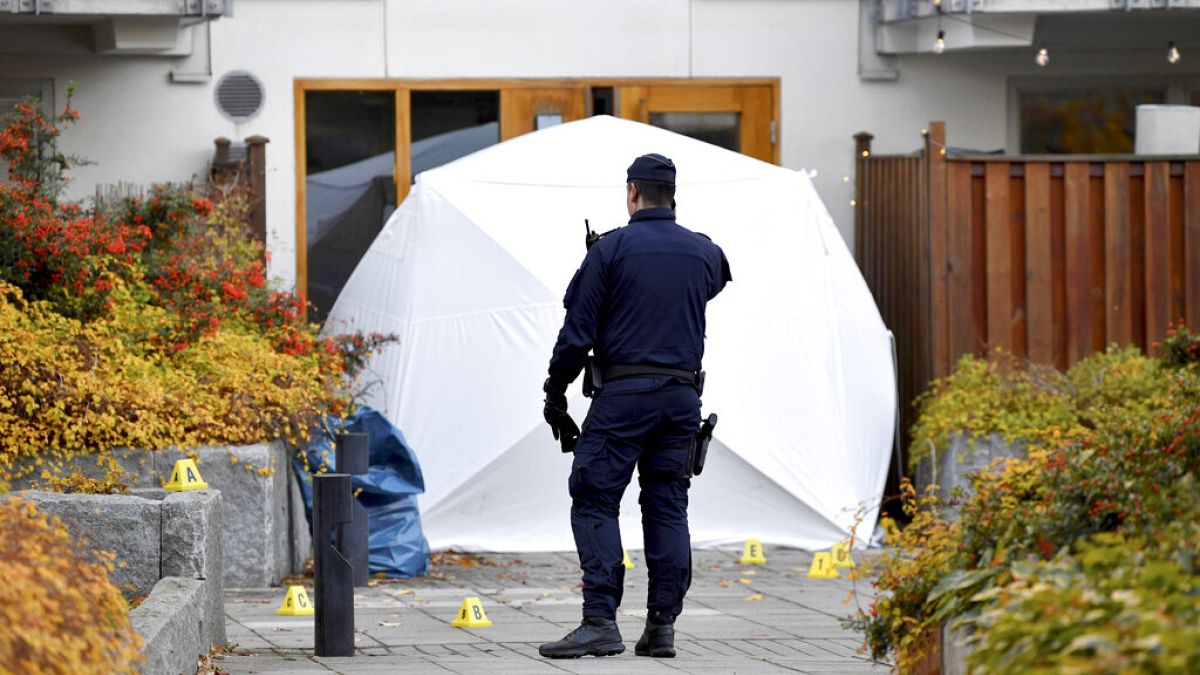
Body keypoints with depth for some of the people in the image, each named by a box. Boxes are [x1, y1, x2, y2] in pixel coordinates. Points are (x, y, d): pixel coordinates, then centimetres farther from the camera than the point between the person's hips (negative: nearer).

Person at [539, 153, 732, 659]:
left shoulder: (612, 248, -5)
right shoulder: (703, 252, 8)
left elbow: (578, 329, -5)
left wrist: (555, 392, 5)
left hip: (623, 394, -5)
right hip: (682, 396, 5)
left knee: (594, 503, -3)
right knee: (667, 507, 8)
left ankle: (600, 621, -14)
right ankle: (662, 625, 4)